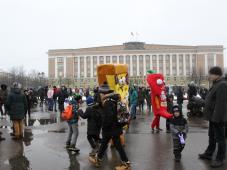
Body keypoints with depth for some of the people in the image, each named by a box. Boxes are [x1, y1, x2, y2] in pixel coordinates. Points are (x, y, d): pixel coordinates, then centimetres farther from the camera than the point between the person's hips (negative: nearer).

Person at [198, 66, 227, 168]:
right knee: (212, 137, 20)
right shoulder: (217, 84, 13)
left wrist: (216, 117, -26)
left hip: (217, 118, -10)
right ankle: (208, 154, 33)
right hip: (213, 117, 10)